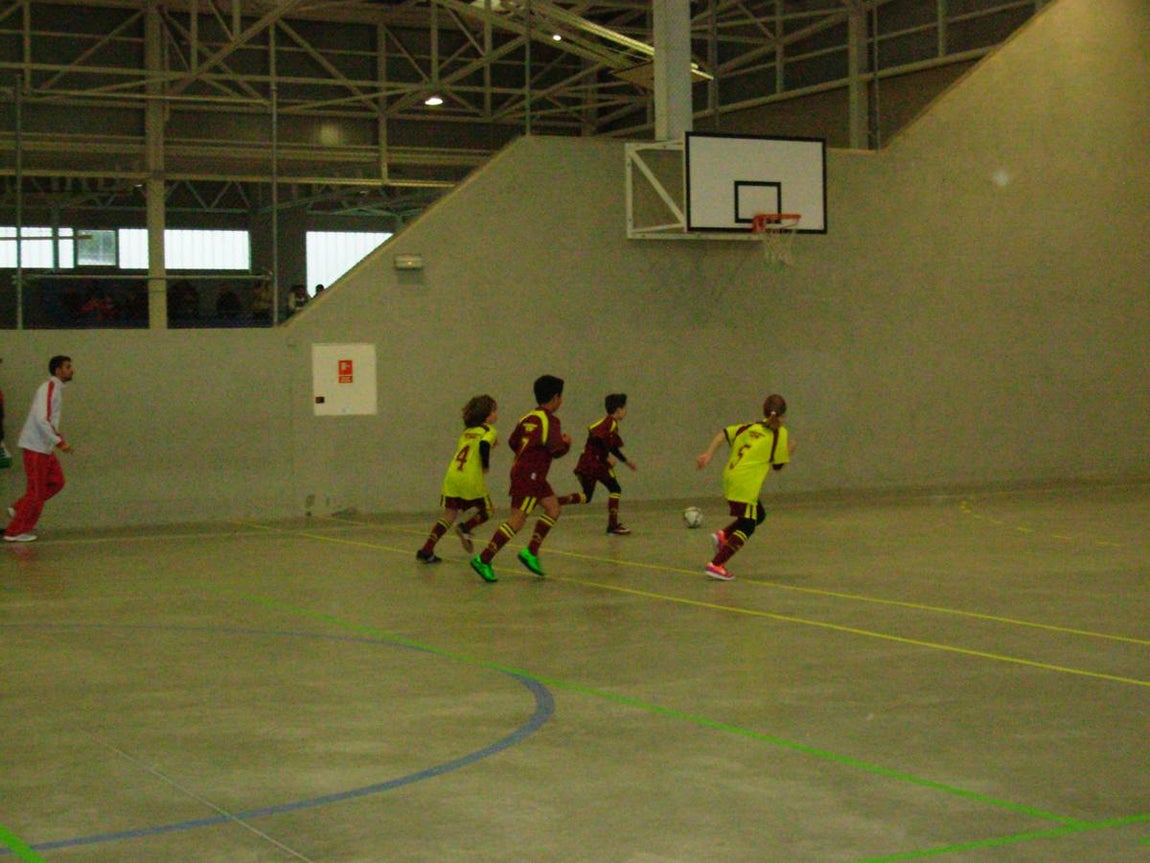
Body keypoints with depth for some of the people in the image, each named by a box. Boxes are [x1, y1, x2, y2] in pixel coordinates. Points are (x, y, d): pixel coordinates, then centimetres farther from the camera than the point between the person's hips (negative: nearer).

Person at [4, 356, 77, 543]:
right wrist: (59, 442, -26)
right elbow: (41, 419, -27)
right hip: (36, 446, -10)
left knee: (56, 481, 11)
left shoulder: (56, 388, 12)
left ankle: (19, 509, 17)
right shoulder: (48, 389, -18)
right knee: (36, 489, -4)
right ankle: (15, 531, 6)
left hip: (45, 446, 10)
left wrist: (57, 435, 9)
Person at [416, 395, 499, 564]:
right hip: (471, 479, -6)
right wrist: (486, 466, -5)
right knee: (487, 511, 16)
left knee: (449, 514, 8)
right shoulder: (489, 431, 1)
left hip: (452, 475, 6)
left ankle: (426, 550, -2)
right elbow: (483, 445, -18)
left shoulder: (467, 431, 22)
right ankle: (466, 528, -9)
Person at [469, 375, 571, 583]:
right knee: (517, 519, -11)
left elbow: (513, 442, 17)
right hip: (529, 475, -10)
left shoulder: (528, 418, 12)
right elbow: (556, 450, -17)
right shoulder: (550, 421, -13)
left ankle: (531, 552, 11)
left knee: (554, 508, 15)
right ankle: (483, 560, -15)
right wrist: (567, 442, 2)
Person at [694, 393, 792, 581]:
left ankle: (723, 535, 6)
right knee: (746, 527, -3)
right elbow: (779, 465, 5)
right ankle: (716, 565, -12)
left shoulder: (751, 427, 16)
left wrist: (708, 454, 5)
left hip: (730, 479, 8)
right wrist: (788, 450, 21)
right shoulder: (780, 433, 0)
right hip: (745, 485, -8)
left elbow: (723, 434, 7)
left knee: (758, 516, 23)